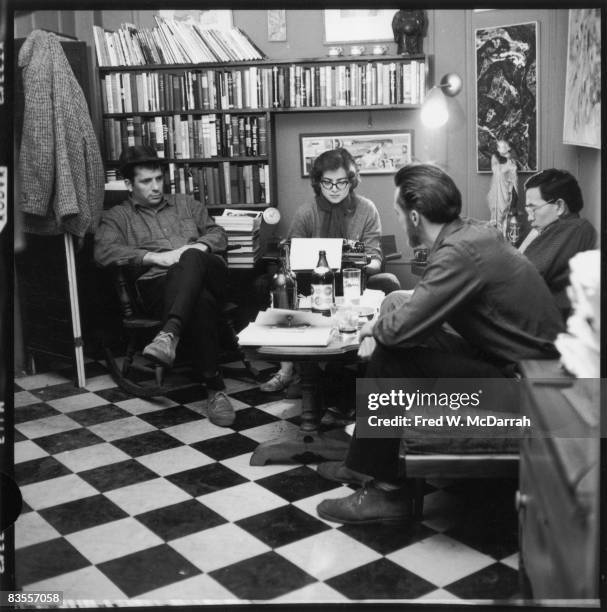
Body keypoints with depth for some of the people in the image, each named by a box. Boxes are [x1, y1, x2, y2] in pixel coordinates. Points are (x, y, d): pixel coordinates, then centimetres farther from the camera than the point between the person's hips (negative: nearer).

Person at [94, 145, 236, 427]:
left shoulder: (187, 205, 31)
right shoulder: (117, 217, 20)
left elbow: (218, 234, 21)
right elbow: (103, 252, 0)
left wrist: (197, 248, -3)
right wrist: (155, 257, -11)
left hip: (207, 273, 2)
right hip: (158, 284, -2)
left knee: (191, 259, -38)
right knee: (201, 302, -39)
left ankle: (170, 333, -52)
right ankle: (214, 388, -38)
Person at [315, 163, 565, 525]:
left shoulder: (461, 251, -25)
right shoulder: (472, 232, 4)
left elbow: (401, 328, -25)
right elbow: (425, 305, 15)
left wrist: (376, 327, -4)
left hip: (516, 378, -9)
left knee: (391, 362, -13)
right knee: (387, 349, 7)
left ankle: (386, 491, 1)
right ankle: (364, 464, 18)